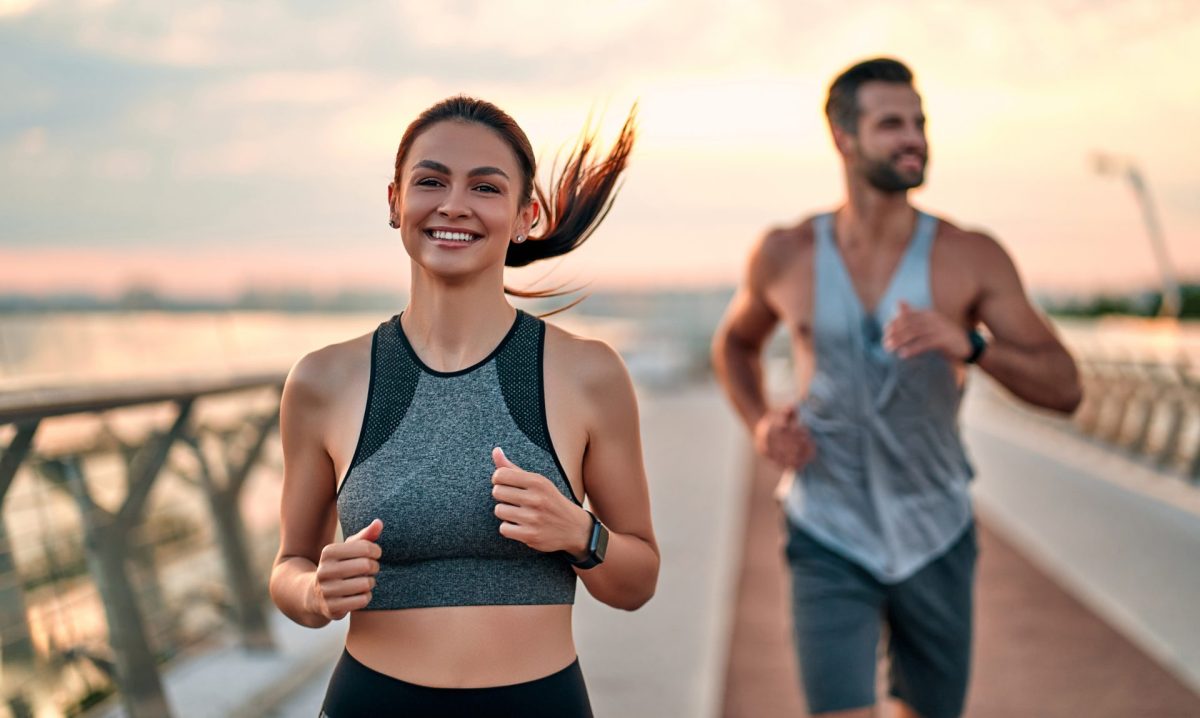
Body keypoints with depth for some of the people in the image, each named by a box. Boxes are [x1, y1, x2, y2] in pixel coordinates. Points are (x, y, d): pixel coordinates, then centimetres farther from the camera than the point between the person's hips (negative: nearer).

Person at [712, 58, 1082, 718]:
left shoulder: (970, 258, -10)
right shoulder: (785, 256, -6)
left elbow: (1064, 388, -12)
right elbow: (734, 343, 15)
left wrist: (968, 344, -31)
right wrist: (760, 424, -6)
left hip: (936, 539, 1)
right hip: (830, 540, -1)